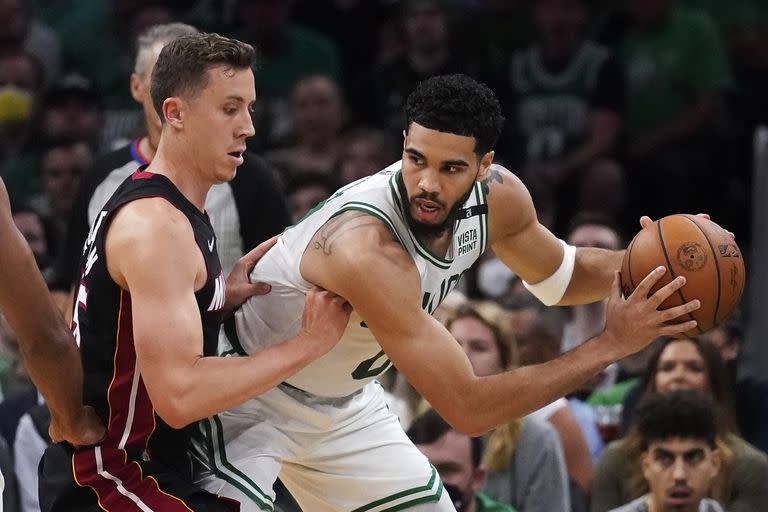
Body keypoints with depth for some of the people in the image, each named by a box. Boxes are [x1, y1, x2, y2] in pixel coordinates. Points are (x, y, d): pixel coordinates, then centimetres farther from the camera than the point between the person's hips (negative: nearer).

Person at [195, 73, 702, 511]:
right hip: (250, 396, -8)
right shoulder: (368, 251, -40)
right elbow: (469, 409, -38)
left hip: (344, 402, 8)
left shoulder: (498, 195, -16)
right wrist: (613, 344, -37)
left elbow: (562, 274, 8)